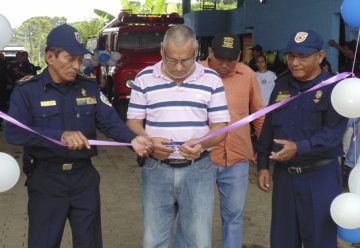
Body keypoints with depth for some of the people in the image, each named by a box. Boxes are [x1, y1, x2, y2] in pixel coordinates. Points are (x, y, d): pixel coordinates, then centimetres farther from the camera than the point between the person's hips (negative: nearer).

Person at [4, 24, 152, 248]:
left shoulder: (89, 87, 2)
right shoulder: (26, 91, -9)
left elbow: (110, 121, -4)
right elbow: (14, 132, -23)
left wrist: (132, 139, -26)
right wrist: (60, 135, -36)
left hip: (84, 176, 3)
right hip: (46, 179, -3)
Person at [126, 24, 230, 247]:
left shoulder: (211, 80, 0)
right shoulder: (145, 78, 2)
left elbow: (221, 126, 1)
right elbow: (133, 122, 5)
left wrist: (202, 143, -21)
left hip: (198, 170, 0)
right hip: (156, 170, 1)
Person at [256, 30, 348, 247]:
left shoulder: (334, 87, -9)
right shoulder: (282, 86, 9)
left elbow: (333, 133, -19)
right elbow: (268, 128, 14)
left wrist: (299, 148, -31)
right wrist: (263, 165, 10)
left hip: (320, 176, -5)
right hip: (284, 174, 5)